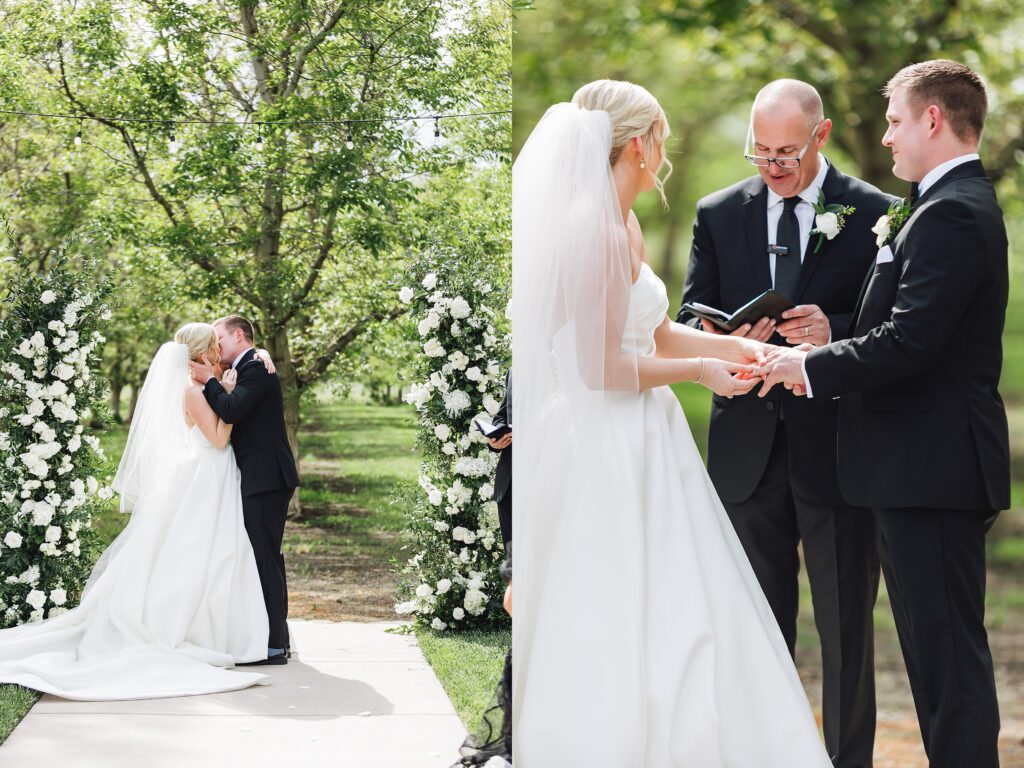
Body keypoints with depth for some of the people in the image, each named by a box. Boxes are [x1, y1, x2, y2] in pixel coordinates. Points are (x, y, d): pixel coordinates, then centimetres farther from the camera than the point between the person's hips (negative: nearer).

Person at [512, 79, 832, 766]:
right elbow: (602, 367, -21)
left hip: (632, 446, 10)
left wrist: (732, 347, 9)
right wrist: (697, 370, -9)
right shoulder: (598, 232, -19)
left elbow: (652, 332, 18)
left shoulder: (621, 225, 11)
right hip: (612, 457, -10)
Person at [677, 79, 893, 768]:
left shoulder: (876, 214, -2)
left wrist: (833, 333, -23)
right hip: (748, 447, 3)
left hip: (838, 447, -3)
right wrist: (722, 340, -14)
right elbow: (690, 319, 8)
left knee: (847, 626, 6)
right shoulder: (719, 214, 7)